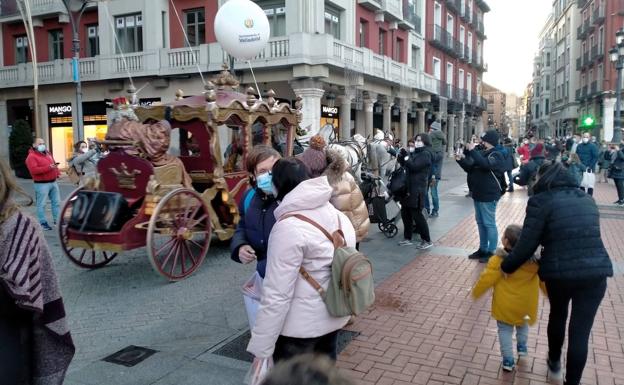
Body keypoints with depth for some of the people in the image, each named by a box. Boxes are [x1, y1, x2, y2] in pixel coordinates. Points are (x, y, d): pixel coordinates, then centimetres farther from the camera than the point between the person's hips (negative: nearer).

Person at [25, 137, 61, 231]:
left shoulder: (47, 153, 17)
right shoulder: (31, 157, -9)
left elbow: (54, 164, 26)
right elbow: (34, 170, -21)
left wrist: (58, 173, 7)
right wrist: (48, 168, -25)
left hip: (53, 182, 8)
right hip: (41, 184, -8)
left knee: (57, 202, 11)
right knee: (41, 204, -4)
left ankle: (57, 220, 20)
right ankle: (43, 223, 1)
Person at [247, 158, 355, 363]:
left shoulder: (289, 227, -23)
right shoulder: (337, 215, 1)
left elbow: (277, 295, -24)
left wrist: (261, 349, -17)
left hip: (299, 326, -8)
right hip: (333, 316, 8)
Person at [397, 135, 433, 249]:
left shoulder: (426, 154, -11)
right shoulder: (416, 152, 16)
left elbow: (414, 166, -22)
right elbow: (405, 165, 17)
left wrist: (406, 156, -19)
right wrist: (401, 156, 1)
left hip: (417, 189, -9)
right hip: (409, 187, 9)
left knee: (416, 214, -6)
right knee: (405, 212, 12)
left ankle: (427, 240, 4)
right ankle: (407, 238, 22)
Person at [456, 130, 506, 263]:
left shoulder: (496, 155, -12)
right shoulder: (481, 153, 11)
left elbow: (485, 164, -32)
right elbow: (470, 168, 16)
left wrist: (473, 151, -27)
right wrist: (461, 160, -1)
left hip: (489, 195, -8)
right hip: (478, 194, 8)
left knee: (489, 223, -3)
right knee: (480, 223, 15)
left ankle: (491, 252, 5)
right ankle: (482, 249, 25)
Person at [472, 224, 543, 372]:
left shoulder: (498, 260, -21)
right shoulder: (533, 259, -10)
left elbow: (486, 279, -16)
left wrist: (475, 293, 0)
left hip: (505, 305, -3)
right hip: (525, 304, 3)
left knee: (505, 330, 13)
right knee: (522, 324, 32)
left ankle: (508, 361, 13)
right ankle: (522, 347, 40)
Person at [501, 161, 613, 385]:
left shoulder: (541, 201, -3)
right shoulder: (586, 199, 15)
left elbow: (527, 244, -7)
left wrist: (506, 266, 7)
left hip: (560, 271, -2)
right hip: (596, 270, 2)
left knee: (558, 315, 26)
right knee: (581, 331, 10)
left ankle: (554, 362, 47)